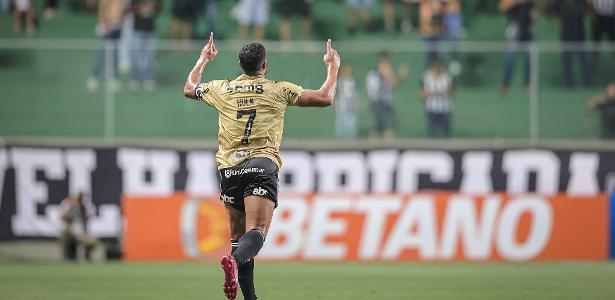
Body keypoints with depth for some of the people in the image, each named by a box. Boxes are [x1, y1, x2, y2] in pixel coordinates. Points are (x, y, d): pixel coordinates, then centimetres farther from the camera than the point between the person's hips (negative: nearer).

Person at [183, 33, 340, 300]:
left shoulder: (222, 89, 14)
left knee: (238, 234, 14)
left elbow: (189, 89, 35)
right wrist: (332, 67, 23)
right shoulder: (278, 90, 6)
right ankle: (235, 262, -47)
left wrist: (203, 60, 50)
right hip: (261, 165, -3)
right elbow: (325, 98, 7)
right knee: (256, 231, -16)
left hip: (229, 168, 3)